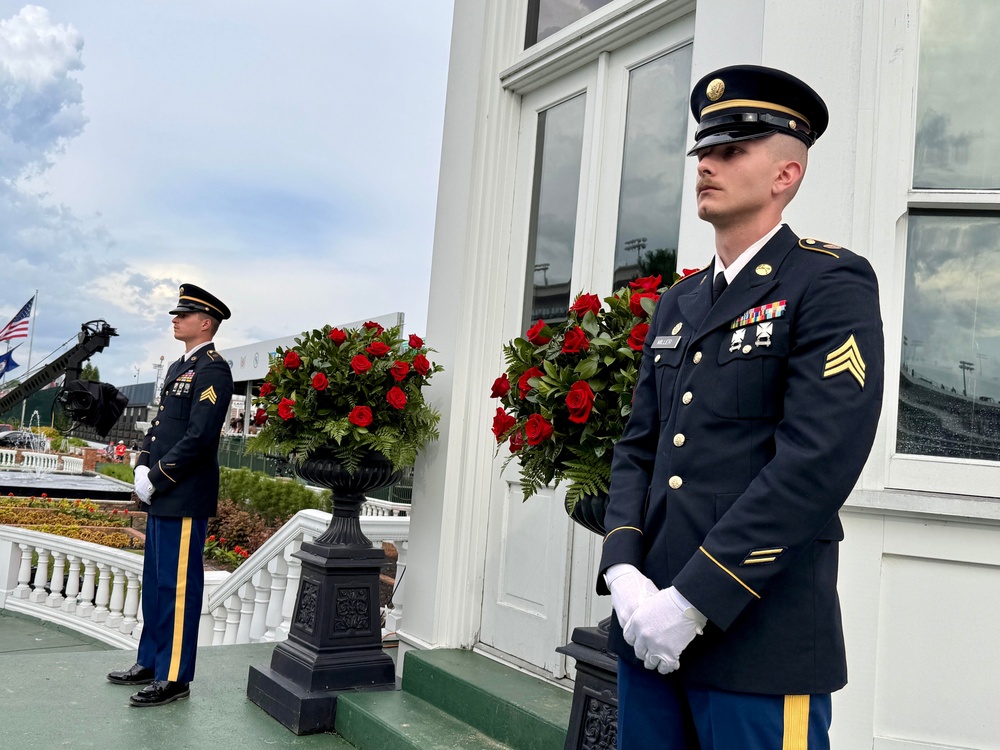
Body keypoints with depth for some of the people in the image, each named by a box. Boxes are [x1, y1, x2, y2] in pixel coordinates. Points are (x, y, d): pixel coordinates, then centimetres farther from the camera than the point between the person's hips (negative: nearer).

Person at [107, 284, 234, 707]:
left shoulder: (213, 370, -13)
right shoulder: (180, 367, 17)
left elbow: (199, 436, -21)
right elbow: (160, 423, 18)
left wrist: (156, 479, -16)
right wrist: (143, 467, 3)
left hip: (185, 497, -10)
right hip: (162, 495, 10)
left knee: (177, 585, -2)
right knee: (155, 581, 17)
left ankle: (173, 677, 9)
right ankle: (151, 661, 30)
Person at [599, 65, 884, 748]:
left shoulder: (832, 284, -6)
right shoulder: (677, 304, 14)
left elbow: (816, 462, -17)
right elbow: (637, 449, 11)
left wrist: (691, 602, -18)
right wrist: (623, 572, -5)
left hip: (760, 642, -6)